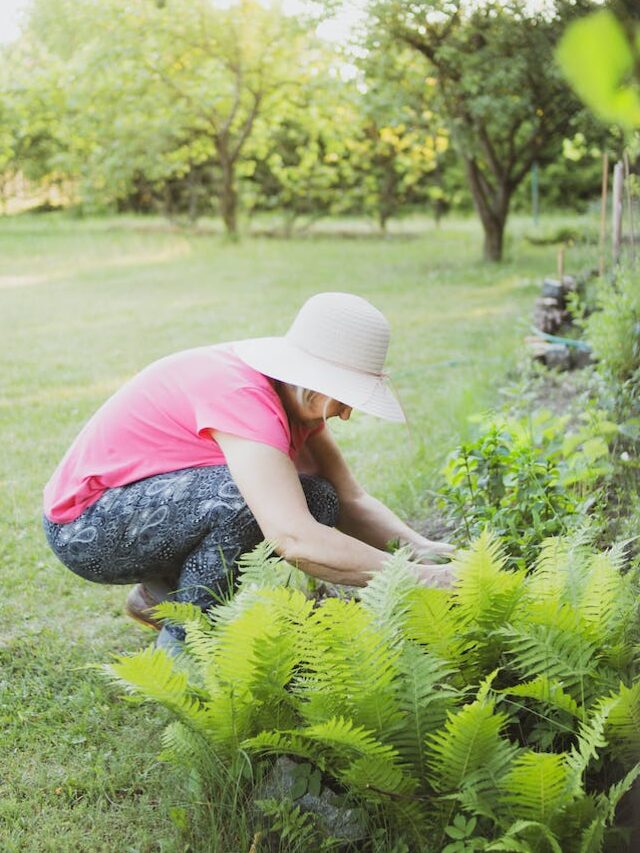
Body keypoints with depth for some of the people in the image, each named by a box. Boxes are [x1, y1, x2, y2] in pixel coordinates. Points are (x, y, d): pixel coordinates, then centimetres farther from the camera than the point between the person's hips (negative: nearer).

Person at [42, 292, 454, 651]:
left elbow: (350, 499, -5)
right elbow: (292, 539, -42)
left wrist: (420, 548, -21)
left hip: (157, 501, 9)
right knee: (246, 496, -33)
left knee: (318, 505, -6)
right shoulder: (239, 394, -32)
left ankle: (163, 593, 9)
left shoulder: (296, 393, -4)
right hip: (85, 528, -9)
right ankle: (181, 644, -12)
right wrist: (417, 577, -39)